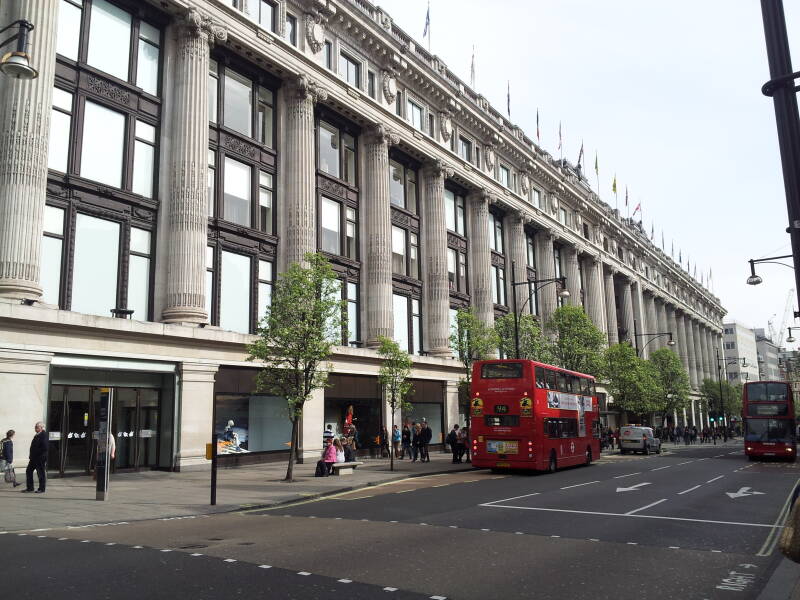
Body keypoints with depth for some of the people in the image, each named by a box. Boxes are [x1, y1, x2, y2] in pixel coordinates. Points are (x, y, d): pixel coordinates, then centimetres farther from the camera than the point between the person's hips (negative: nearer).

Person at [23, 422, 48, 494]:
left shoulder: (44, 435, -15)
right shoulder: (37, 435, 15)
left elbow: (44, 447, -22)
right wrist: (31, 455, 11)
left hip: (40, 458, -10)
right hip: (34, 458, 10)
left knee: (41, 473, -1)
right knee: (28, 471, 13)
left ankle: (42, 489, 8)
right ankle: (29, 488, 22)